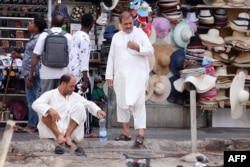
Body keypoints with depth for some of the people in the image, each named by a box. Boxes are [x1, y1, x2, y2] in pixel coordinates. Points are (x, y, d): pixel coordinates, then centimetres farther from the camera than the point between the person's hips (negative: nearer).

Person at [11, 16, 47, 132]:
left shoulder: (38, 40, -16)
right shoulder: (33, 39, 15)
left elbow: (37, 60, -20)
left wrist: (31, 77, -21)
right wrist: (19, 56, 9)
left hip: (33, 74, -10)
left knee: (32, 100, -5)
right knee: (32, 99, 13)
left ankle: (31, 126, 0)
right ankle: (33, 124, 18)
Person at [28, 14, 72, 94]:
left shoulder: (44, 35, -4)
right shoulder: (68, 37, -2)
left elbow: (36, 56, -4)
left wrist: (31, 72, 4)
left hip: (47, 73, -1)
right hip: (63, 73, 1)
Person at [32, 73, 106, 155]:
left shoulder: (75, 96, 13)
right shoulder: (50, 95, -2)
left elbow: (88, 104, 14)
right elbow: (35, 104, -17)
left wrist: (98, 111, -9)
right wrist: (50, 109, -37)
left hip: (71, 130, 3)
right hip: (52, 132, -3)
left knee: (80, 106, -10)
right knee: (45, 110, -24)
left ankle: (68, 136, -19)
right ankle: (59, 136, -28)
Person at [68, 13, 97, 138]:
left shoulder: (75, 35, 13)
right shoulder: (85, 38, -13)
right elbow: (84, 59, -19)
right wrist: (85, 80, -21)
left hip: (72, 72, 8)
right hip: (80, 74, -8)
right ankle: (87, 131, -3)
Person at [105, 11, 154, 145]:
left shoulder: (140, 33, 5)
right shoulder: (116, 37, 14)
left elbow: (150, 51, 0)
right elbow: (111, 57, 12)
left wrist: (137, 47, -17)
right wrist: (109, 76, 7)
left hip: (137, 74, -4)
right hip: (121, 75, 4)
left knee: (138, 103, -12)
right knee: (122, 103, 6)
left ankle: (140, 133, -16)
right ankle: (126, 133, 15)